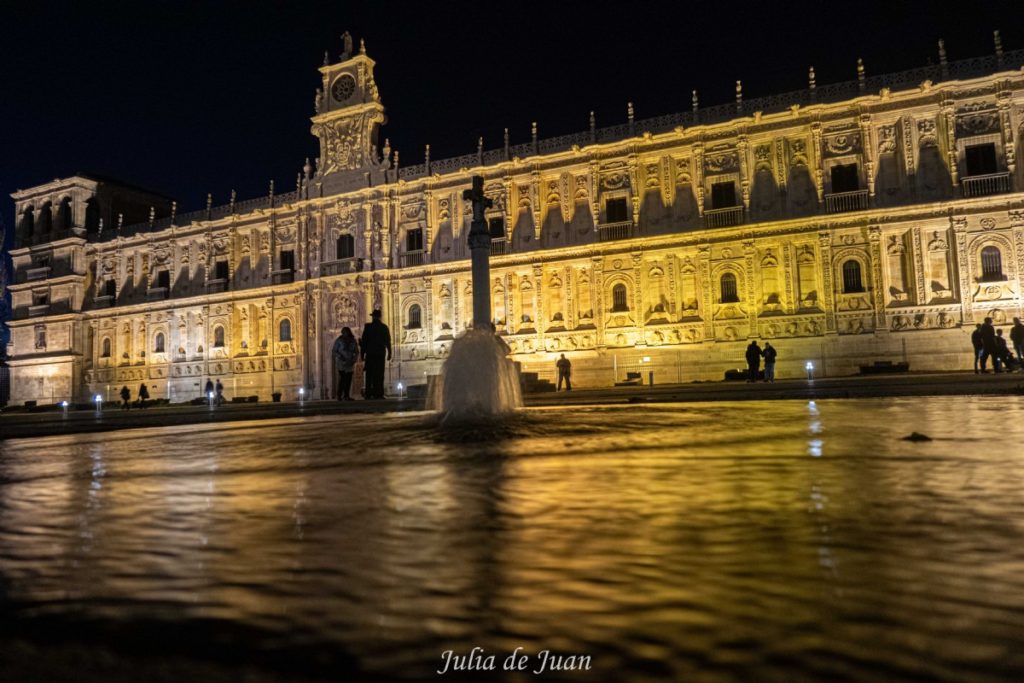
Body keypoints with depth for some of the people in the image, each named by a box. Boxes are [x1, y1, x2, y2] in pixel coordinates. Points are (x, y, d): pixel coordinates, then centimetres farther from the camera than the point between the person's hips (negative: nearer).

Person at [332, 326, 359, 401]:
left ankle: (346, 396, 4)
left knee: (348, 379, -3)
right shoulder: (339, 341, 0)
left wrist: (354, 360, -3)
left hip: (350, 364, 3)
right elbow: (334, 352, -1)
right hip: (341, 364, -3)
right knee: (342, 378, -16)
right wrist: (340, 356, -16)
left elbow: (357, 352, 12)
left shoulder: (353, 341, 7)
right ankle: (339, 395, -12)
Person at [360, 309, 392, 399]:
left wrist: (362, 354, 4)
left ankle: (369, 394, -1)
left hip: (370, 354, -1)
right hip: (381, 354, 1)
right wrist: (389, 353, 12)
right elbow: (388, 342, 4)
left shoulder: (368, 327, -3)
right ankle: (379, 393, -4)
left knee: (369, 375, 3)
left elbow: (364, 341, -2)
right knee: (379, 374, 2)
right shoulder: (384, 327, 1)